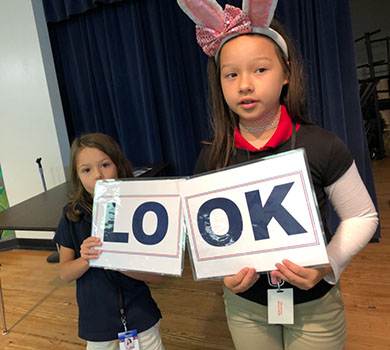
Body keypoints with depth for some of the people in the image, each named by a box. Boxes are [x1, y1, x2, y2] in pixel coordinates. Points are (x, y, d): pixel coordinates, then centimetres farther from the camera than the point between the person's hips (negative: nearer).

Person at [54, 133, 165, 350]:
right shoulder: (73, 215, -7)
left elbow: (159, 274, -12)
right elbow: (65, 273, -2)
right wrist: (86, 260, -22)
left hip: (140, 317, -1)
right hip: (96, 321, 2)